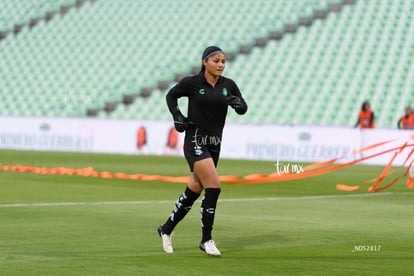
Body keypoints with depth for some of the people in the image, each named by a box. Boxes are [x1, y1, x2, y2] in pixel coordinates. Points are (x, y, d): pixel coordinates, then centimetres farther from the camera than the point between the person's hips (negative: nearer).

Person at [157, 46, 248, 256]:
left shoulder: (228, 85, 4)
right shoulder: (191, 83, -6)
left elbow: (243, 109, 4)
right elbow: (171, 95, 9)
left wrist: (238, 103, -18)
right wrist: (177, 116, -5)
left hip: (214, 144, 6)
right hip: (195, 142, -6)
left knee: (193, 191, 11)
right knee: (214, 187, -17)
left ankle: (166, 229, 29)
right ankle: (206, 239, -5)